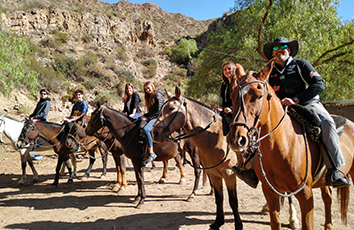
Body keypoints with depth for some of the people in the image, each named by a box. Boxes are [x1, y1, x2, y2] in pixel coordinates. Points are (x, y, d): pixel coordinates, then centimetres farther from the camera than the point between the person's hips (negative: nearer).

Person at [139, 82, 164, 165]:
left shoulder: (158, 95, -10)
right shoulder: (149, 97, 17)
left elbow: (158, 111, -15)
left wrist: (148, 118, -14)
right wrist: (145, 116, 4)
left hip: (158, 117, -10)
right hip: (151, 117, 10)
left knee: (145, 129, -32)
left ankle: (151, 153, -32)